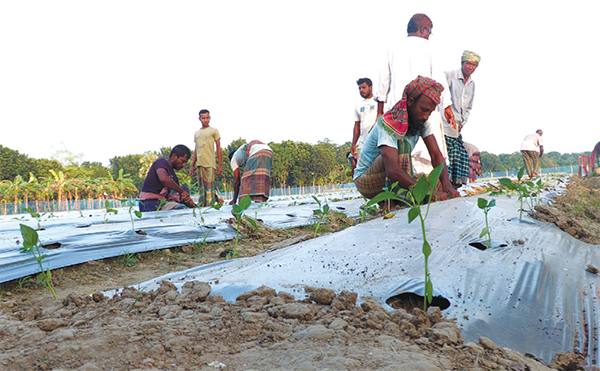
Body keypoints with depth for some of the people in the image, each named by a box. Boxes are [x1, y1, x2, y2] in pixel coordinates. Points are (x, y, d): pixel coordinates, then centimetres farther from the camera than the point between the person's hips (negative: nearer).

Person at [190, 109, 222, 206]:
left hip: (210, 164, -5)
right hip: (199, 164, 5)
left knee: (209, 187, -8)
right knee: (201, 189, 4)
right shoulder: (197, 133, 19)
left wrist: (219, 165, -5)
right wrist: (192, 166, 16)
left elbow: (218, 148, 2)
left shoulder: (214, 131, 5)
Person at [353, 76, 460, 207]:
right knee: (402, 144, -31)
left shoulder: (422, 121, -4)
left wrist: (447, 184, -28)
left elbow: (436, 154, -10)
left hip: (391, 182, 7)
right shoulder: (389, 123, -28)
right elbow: (392, 171, -40)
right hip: (365, 181, -7)